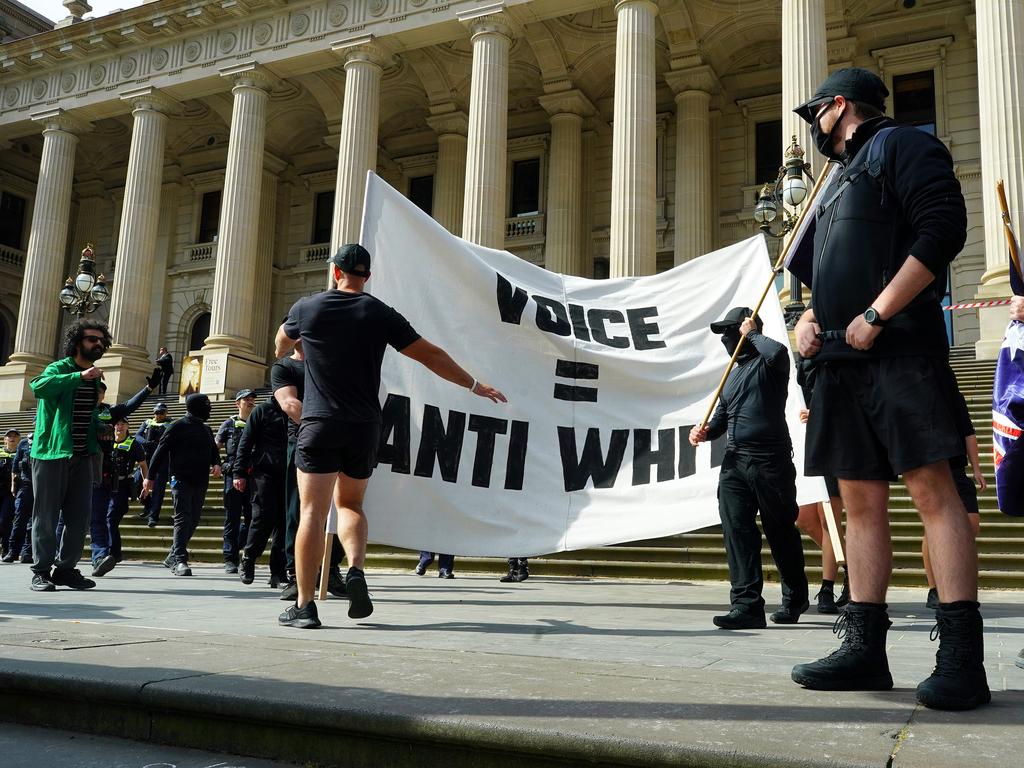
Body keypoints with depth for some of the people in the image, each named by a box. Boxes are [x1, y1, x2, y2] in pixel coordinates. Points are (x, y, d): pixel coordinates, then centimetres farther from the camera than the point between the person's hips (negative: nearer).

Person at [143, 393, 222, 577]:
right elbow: (161, 451, -4)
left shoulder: (206, 430, 16)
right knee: (182, 519, -11)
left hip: (200, 481, 7)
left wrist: (216, 463, 1)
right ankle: (179, 560, -12)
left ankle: (173, 557, 21)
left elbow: (213, 450, 24)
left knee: (193, 521, 9)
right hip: (181, 479, -7)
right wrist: (150, 477, -6)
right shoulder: (177, 427, -3)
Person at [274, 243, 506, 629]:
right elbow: (431, 355, 2)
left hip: (319, 424, -2)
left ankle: (304, 605, -3)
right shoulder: (381, 314, 3)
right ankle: (356, 569, -5)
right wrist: (475, 386, 13)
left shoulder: (307, 307, 3)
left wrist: (282, 354, 50)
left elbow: (283, 341, 25)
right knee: (350, 503, 19)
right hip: (364, 427, 2)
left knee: (313, 511, -1)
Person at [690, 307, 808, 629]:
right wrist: (704, 431, 5)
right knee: (736, 531, -5)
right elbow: (722, 418, 26)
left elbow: (778, 352, -26)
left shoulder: (768, 362, 0)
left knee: (781, 533, 6)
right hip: (734, 462, 7)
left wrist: (753, 334, -7)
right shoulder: (734, 374, 23)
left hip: (770, 461, -6)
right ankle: (746, 605, -6)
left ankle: (795, 599, 25)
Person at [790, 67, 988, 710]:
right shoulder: (840, 182, 29)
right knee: (861, 499, 5)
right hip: (842, 359, 9)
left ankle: (962, 658, -9)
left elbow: (944, 228, -12)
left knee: (932, 488, -11)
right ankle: (864, 649, 8)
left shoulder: (899, 145, 4)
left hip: (898, 349, -9)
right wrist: (809, 317, 9)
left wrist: (875, 316, -16)